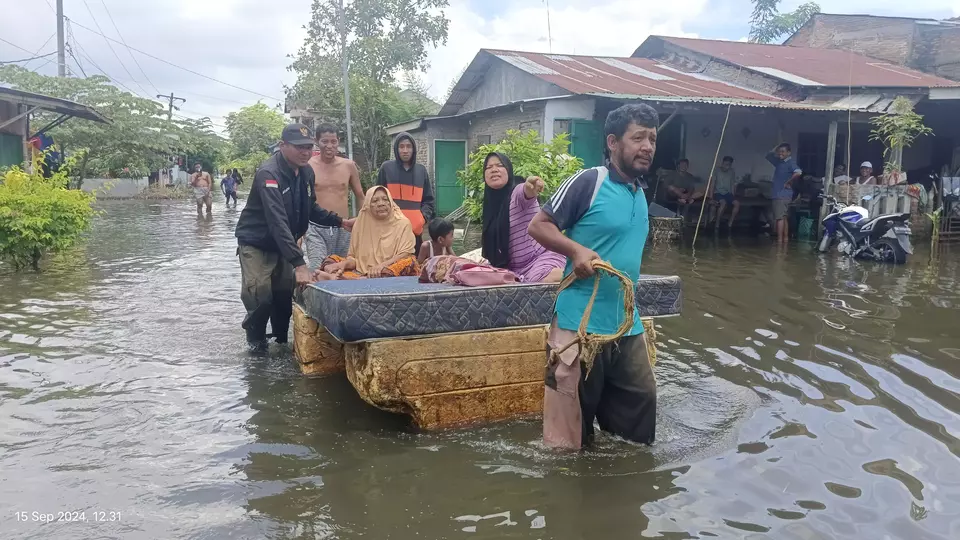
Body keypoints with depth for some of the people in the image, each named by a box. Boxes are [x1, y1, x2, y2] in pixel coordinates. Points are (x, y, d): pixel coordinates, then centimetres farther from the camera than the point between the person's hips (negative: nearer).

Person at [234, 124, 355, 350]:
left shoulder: (306, 172, -4)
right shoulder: (269, 174, -29)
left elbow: (310, 208, 12)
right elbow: (278, 221, -38)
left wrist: (340, 221, -3)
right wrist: (299, 263, -44)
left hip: (283, 244, 7)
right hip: (256, 243, -7)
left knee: (285, 293, 6)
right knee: (260, 296, -13)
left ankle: (282, 340, 25)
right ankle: (256, 342, 11)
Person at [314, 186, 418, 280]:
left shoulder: (402, 223, 3)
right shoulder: (361, 223, 11)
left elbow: (405, 254, -7)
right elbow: (353, 257, 9)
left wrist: (383, 265, -24)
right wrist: (345, 263, -15)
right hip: (363, 272, 3)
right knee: (333, 259, -8)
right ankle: (336, 277, -43)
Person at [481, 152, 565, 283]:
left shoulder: (519, 191, -7)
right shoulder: (492, 204, 12)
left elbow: (527, 192, -33)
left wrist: (530, 186, -55)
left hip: (542, 258, -7)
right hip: (514, 269, 7)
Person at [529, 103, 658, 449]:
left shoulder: (640, 191, 12)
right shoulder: (588, 182, -12)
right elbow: (538, 225, -10)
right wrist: (577, 250, -24)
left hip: (627, 324, 8)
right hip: (581, 322, -7)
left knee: (640, 401, 15)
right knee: (571, 411, 3)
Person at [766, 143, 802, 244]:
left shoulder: (790, 162, -10)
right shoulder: (779, 162, 15)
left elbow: (798, 172, -28)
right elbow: (768, 155, 26)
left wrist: (788, 183, -18)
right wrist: (776, 148, 11)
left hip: (783, 194, -9)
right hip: (777, 194, 9)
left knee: (780, 217, -11)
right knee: (783, 217, 12)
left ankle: (779, 240, -12)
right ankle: (785, 238, 17)